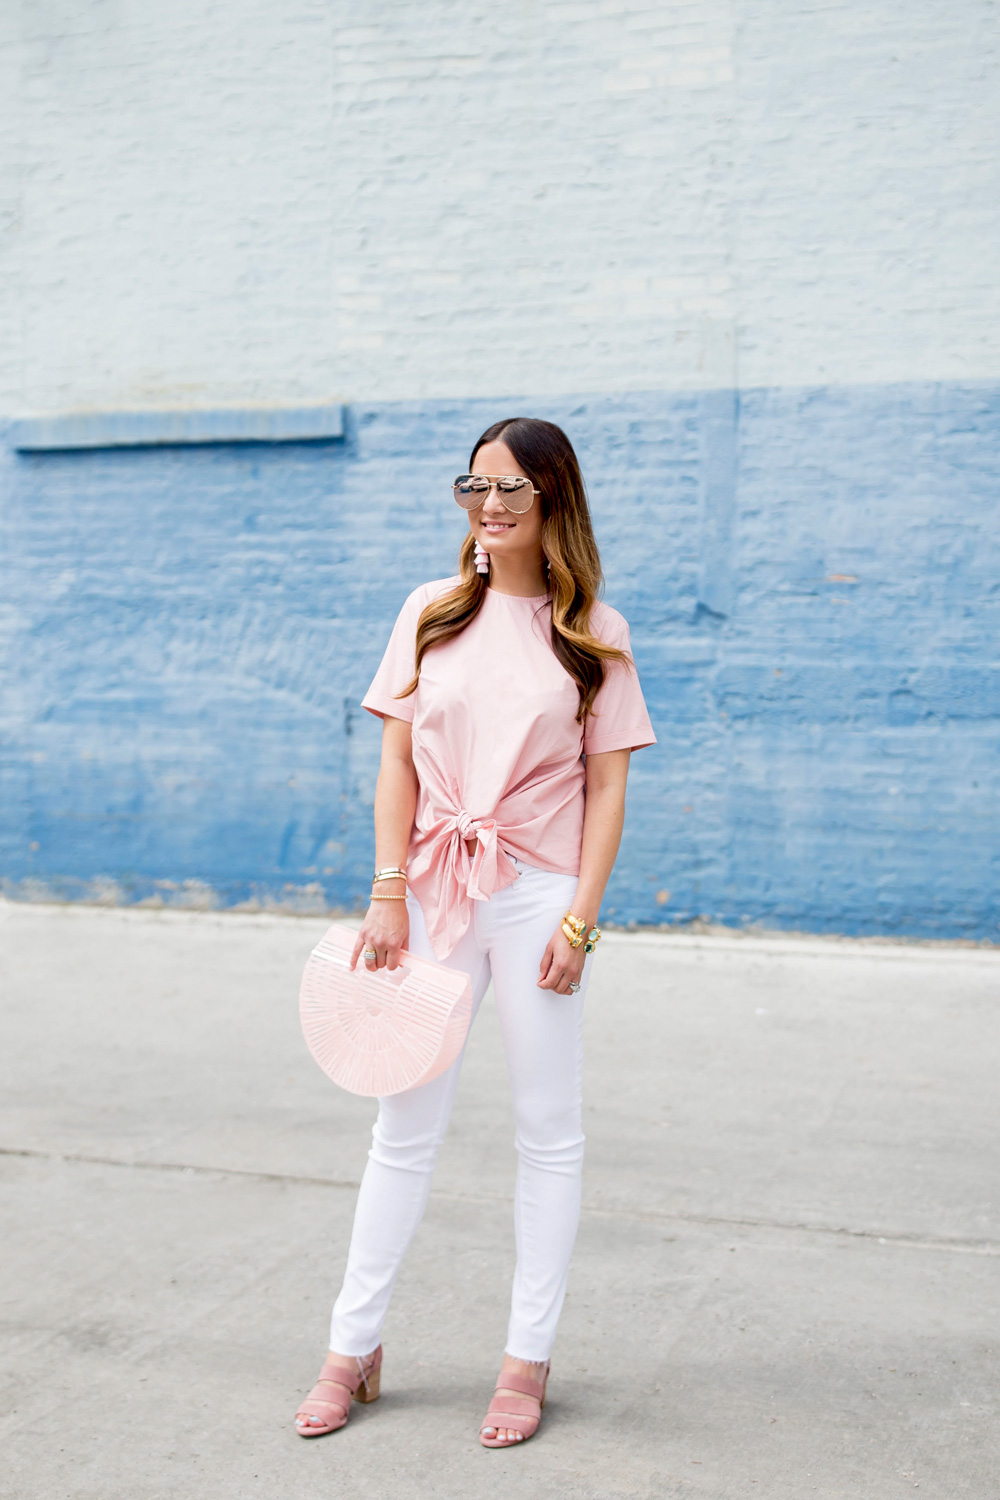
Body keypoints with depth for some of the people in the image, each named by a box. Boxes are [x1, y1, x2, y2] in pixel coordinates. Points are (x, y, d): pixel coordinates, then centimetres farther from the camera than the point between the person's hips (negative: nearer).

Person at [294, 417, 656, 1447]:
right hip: (433, 893, 2)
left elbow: (606, 785, 0)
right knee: (405, 1124, 7)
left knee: (548, 1132, 7)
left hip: (540, 897, -1)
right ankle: (354, 1346, 20)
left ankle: (527, 1360, 20)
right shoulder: (431, 613, 6)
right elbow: (397, 762, 5)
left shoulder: (594, 631, 2)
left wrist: (580, 916, -8)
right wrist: (388, 892, -4)